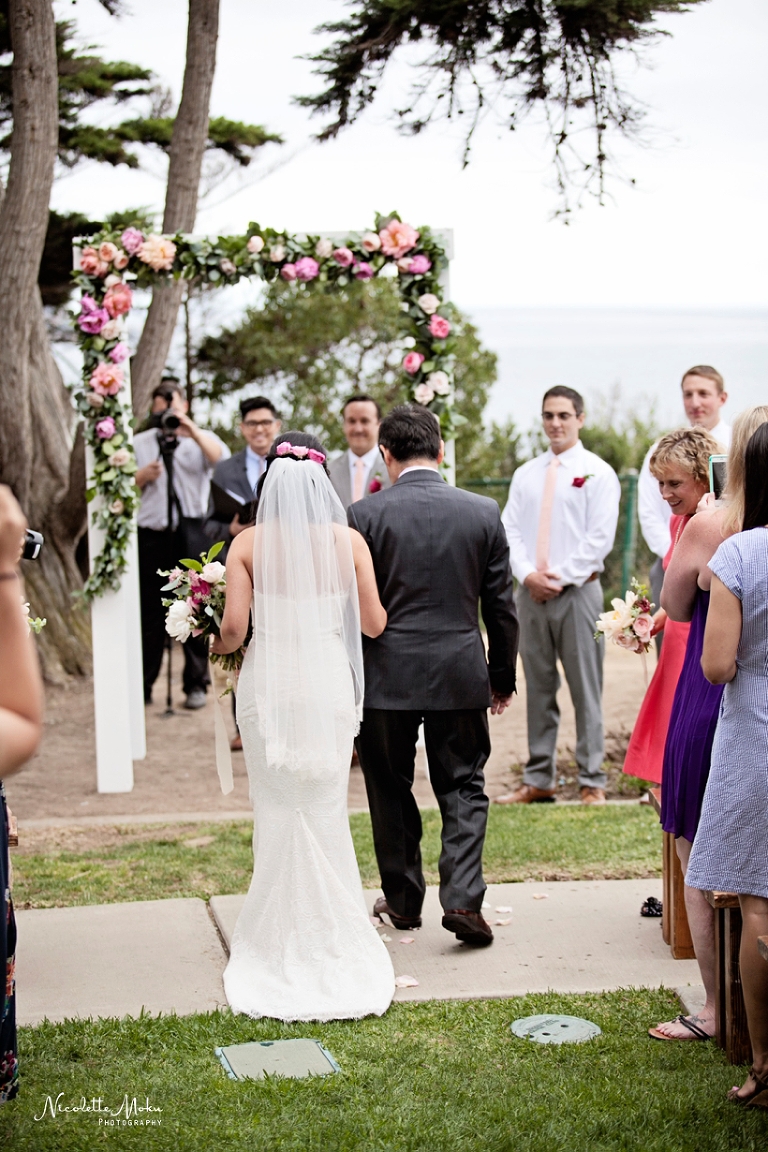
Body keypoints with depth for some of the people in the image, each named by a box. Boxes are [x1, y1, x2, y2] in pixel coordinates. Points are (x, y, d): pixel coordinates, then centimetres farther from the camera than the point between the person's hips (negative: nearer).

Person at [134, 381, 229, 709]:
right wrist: (142, 476, -8)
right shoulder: (139, 444, 14)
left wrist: (192, 431, -22)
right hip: (152, 536, 1)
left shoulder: (202, 440, 8)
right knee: (149, 613, 3)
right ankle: (141, 686, 8)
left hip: (192, 535, -1)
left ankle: (196, 684, 10)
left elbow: (223, 460, -14)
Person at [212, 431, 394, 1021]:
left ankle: (282, 936, 18)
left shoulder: (249, 544, -7)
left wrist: (218, 646, 13)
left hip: (268, 684, 0)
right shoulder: (348, 541, -5)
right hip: (329, 684, 1)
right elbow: (374, 624, 1)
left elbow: (234, 628, -10)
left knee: (277, 812, 11)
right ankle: (332, 935, 19)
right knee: (327, 812, 12)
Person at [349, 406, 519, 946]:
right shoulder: (483, 512, -1)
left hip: (386, 677, -1)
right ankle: (463, 899, -2)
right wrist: (503, 675, 14)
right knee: (463, 789, 10)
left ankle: (403, 901, 23)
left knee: (391, 790, 13)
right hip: (461, 674, 1)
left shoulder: (364, 515, -7)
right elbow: (501, 605, 3)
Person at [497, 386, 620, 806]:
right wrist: (528, 575, -8)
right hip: (531, 593, 4)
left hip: (577, 592, -4)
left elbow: (600, 537, -7)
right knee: (538, 688, 8)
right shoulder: (525, 475, 14)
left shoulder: (597, 473, 0)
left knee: (585, 688, -1)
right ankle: (538, 780, 14)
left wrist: (561, 578, -12)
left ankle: (592, 782, 4)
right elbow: (509, 530, 8)